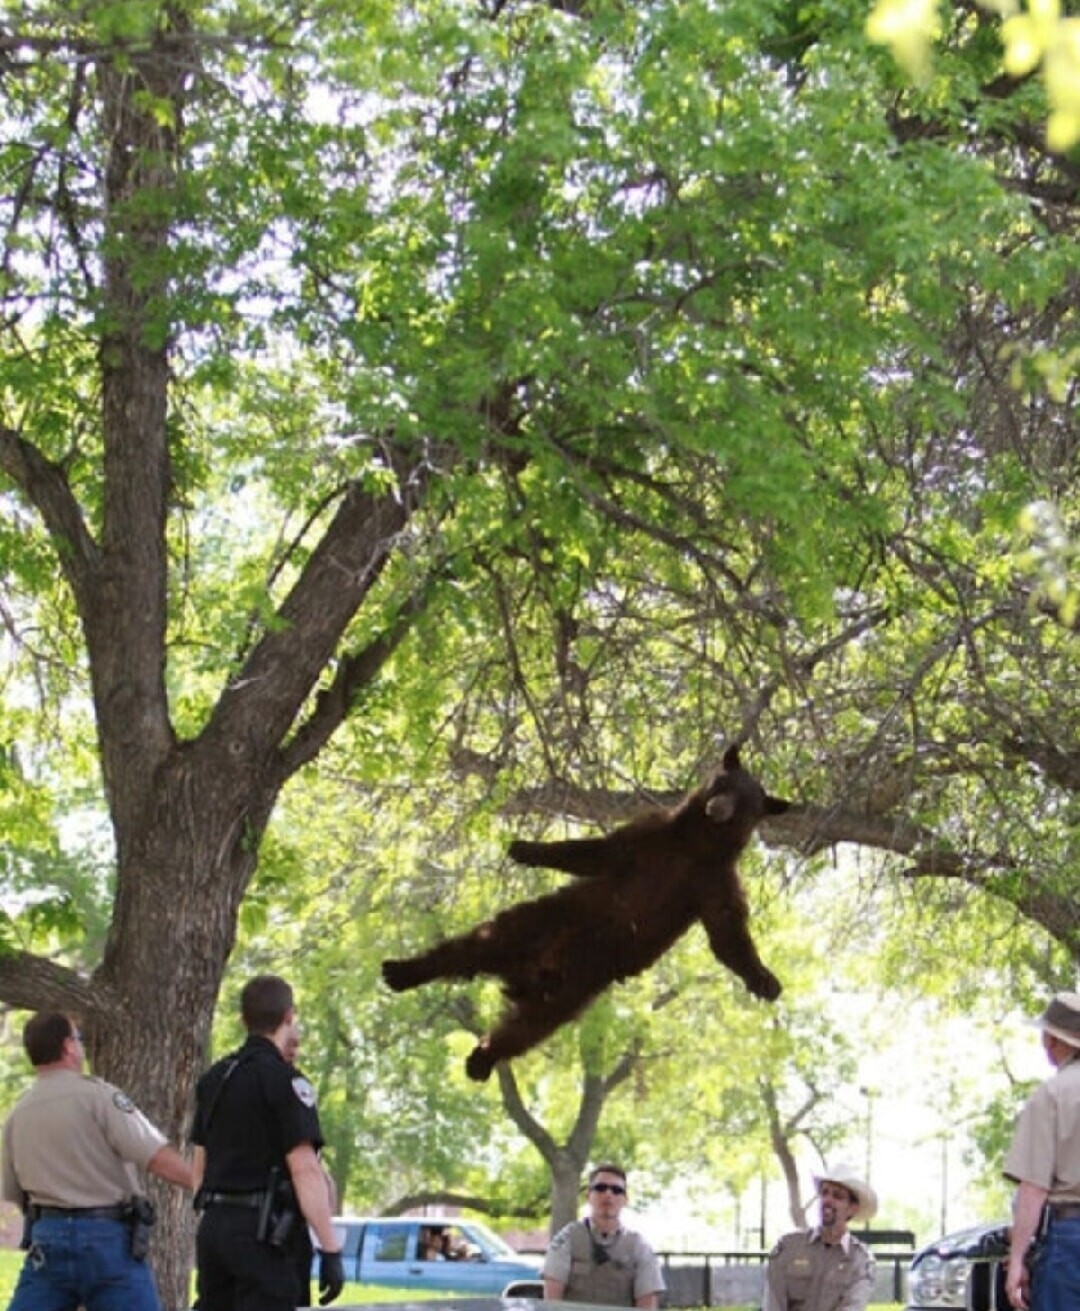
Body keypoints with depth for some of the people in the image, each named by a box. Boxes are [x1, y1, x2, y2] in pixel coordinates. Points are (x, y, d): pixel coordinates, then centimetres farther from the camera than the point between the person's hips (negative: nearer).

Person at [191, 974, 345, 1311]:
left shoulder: (214, 1079, 13)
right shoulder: (284, 1081, -11)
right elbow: (305, 1169, -18)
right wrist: (330, 1250, -18)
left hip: (214, 1225, 8)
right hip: (263, 1231, -8)